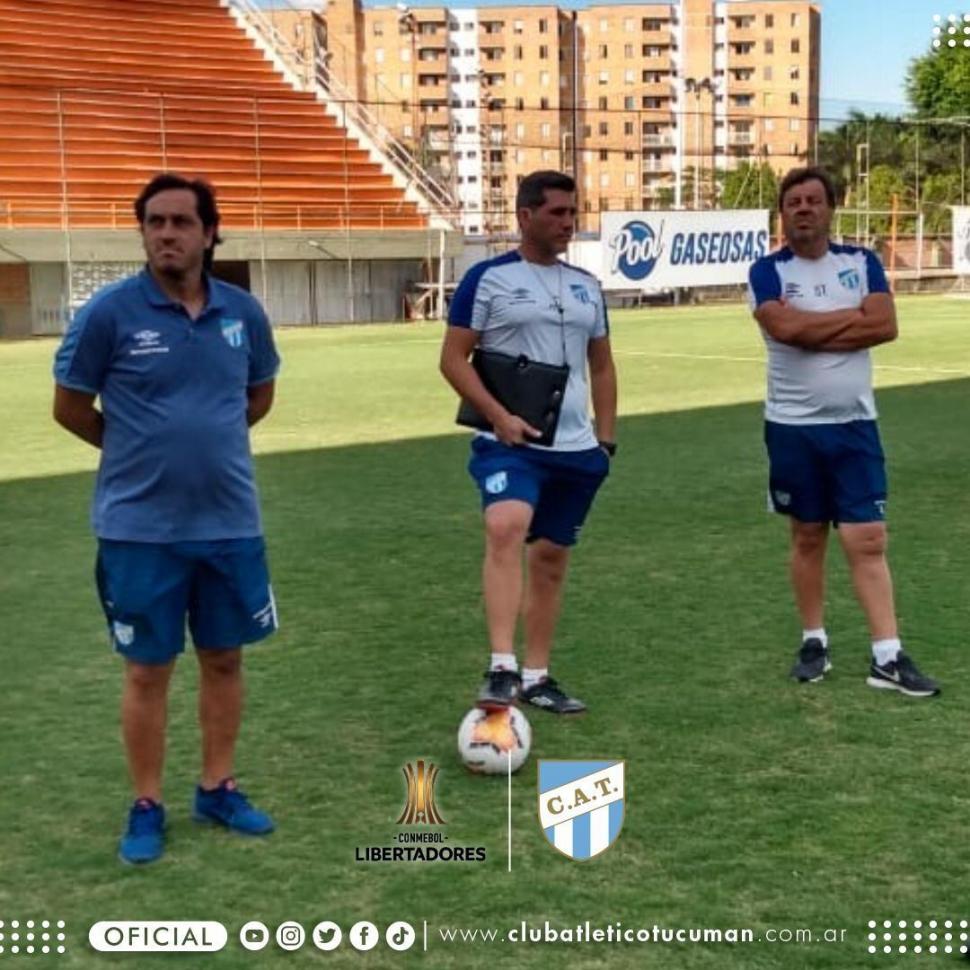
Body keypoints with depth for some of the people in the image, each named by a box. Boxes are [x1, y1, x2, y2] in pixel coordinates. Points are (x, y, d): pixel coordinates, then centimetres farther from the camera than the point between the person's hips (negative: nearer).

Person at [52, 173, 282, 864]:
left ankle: (218, 789, 29)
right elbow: (70, 407, -1)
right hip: (140, 527, -3)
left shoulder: (243, 312, 0)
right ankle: (147, 806, 21)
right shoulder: (109, 312, -11)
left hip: (231, 522, 4)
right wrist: (140, 448, 8)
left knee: (224, 658, 13)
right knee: (148, 669, 6)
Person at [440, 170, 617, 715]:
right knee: (506, 528, -30)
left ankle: (536, 677, 22)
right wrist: (499, 418, -17)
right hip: (510, 443, -5)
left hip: (576, 448, 6)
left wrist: (606, 438, 11)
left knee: (551, 557, 11)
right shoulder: (488, 278, -3)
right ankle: (503, 667, -31)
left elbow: (601, 366, 20)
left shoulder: (587, 286, 13)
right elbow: (453, 358, -6)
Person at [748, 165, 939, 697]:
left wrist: (813, 332, -14)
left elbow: (885, 325, -10)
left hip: (854, 425, 1)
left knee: (867, 541, -3)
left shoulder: (862, 262, 5)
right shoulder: (767, 271, -3)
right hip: (793, 427, -1)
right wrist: (854, 315, -9)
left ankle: (888, 657, -1)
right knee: (808, 537, 10)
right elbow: (785, 327, -21)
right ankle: (814, 642, 22)